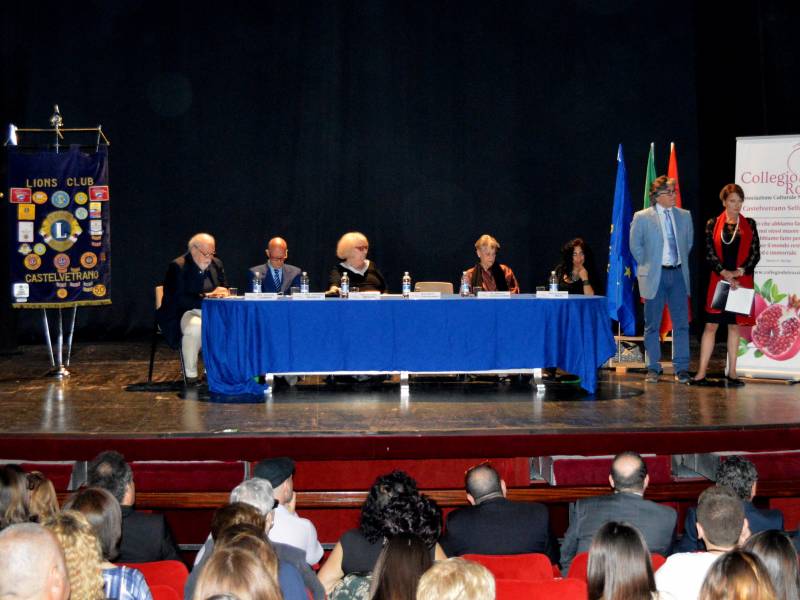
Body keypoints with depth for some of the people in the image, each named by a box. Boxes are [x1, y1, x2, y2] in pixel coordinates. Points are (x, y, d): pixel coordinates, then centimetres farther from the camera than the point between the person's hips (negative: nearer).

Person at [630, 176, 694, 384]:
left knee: (681, 323, 1)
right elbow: (635, 246, 3)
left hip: (678, 275, 3)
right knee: (652, 325, 4)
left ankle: (681, 369, 8)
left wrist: (682, 263, 12)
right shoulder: (642, 218, -3)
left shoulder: (684, 216, 7)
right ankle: (653, 369, 13)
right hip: (655, 276, -3)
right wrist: (648, 266, 1)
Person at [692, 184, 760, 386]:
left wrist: (739, 271, -12)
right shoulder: (713, 224, 3)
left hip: (742, 281, 1)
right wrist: (725, 273, -15)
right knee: (711, 325, -3)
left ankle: (732, 372, 12)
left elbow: (755, 253, 2)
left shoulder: (749, 224, 6)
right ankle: (701, 372, -2)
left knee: (735, 325, 7)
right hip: (719, 280, -1)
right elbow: (709, 253, -2)